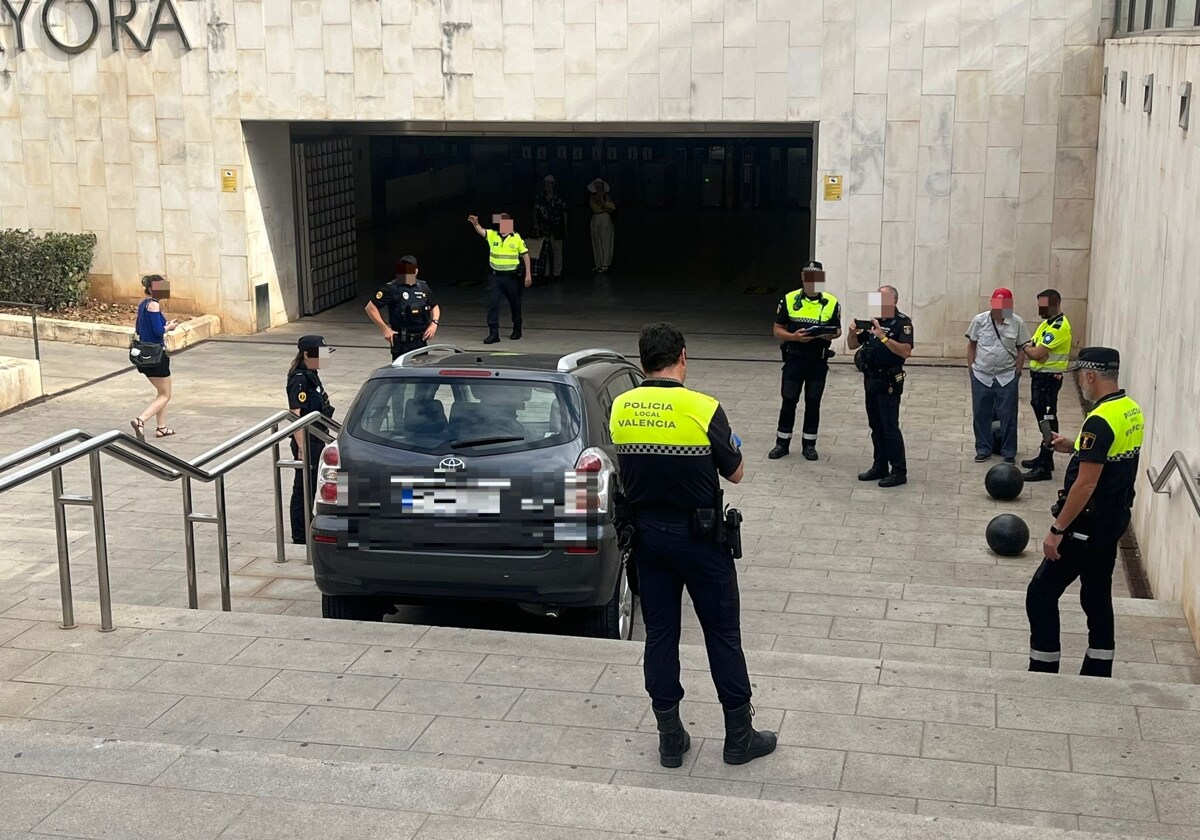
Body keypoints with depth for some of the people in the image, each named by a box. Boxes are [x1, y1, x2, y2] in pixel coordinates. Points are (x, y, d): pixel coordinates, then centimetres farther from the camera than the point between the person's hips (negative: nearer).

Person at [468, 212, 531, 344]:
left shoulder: (517, 238, -3)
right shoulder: (492, 235, 1)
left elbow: (525, 255, 2)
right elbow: (480, 231, -18)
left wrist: (528, 274, -2)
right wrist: (475, 224, -42)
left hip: (511, 276, -1)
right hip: (495, 276, 1)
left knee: (515, 303, 13)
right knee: (493, 303, -7)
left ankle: (517, 329, 33)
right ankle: (493, 333, -5)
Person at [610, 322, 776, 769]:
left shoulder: (620, 409, -4)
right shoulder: (703, 409, -18)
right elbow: (734, 473, -7)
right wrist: (730, 446, 13)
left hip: (646, 532, 4)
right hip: (698, 537, -4)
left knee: (659, 634, 11)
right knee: (723, 634, 8)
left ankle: (670, 739, 18)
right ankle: (739, 737, 17)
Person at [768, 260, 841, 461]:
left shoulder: (831, 302, 0)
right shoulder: (789, 300, -3)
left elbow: (837, 330, 9)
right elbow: (777, 330, 0)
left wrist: (830, 335, -15)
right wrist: (793, 336, -19)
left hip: (818, 361, 1)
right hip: (794, 359, -1)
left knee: (813, 403, 9)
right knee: (789, 401, 5)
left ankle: (809, 444, 20)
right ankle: (782, 443, 16)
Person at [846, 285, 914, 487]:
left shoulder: (902, 323, -10)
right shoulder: (873, 321, 10)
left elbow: (905, 352, -23)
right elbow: (853, 345, 13)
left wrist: (883, 337, -28)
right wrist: (853, 332, -8)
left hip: (889, 382, -7)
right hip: (871, 379, 7)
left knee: (890, 427, -7)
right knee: (876, 426, 12)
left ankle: (899, 472, -3)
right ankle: (879, 467, 20)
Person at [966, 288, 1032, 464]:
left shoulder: (1017, 323, -6)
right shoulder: (980, 320, -4)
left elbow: (1021, 349, 3)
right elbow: (971, 345, 6)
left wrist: (1017, 371, -1)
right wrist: (971, 368, 3)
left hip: (1007, 377, -1)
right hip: (981, 376, 1)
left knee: (1008, 416, 3)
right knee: (980, 414, 9)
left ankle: (1009, 452, 15)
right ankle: (983, 450, 22)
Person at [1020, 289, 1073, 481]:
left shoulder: (1060, 326, -18)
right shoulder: (1047, 323, 14)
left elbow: (1037, 353, -23)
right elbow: (1033, 348, 10)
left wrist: (1027, 349, -2)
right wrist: (1032, 349, -13)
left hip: (1049, 378, -10)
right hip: (1039, 376, 10)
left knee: (1048, 420, -8)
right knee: (1043, 418, 18)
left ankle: (1045, 467, -7)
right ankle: (1044, 456, 30)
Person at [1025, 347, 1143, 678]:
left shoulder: (1100, 420, -24)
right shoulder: (1133, 411, 5)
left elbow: (1086, 484, -25)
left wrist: (1057, 530, -19)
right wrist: (1073, 448, 8)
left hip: (1088, 524, -9)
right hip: (1115, 518, 9)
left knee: (1042, 594, -1)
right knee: (1097, 594, 18)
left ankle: (1043, 672, 2)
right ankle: (1098, 673, 25)